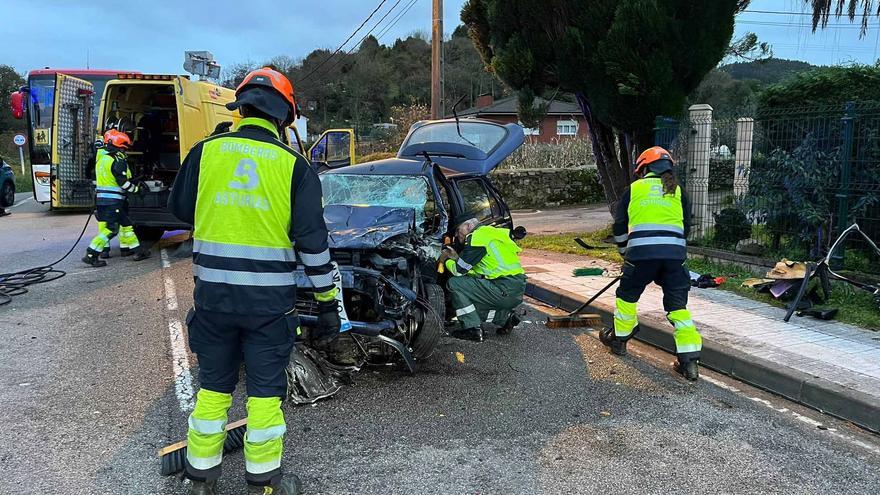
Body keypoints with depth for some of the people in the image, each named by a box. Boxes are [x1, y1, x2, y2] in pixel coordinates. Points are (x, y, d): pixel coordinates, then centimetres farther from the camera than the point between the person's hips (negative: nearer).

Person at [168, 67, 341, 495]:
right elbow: (313, 241, -6)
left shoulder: (205, 151, 0)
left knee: (213, 385, 17)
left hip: (212, 292, 2)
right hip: (269, 298, -2)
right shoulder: (293, 166, -5)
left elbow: (180, 208, 14)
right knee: (265, 389, 11)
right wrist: (328, 304, 0)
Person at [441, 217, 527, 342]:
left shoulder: (478, 237, -6)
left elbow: (459, 271, -6)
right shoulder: (488, 232, 23)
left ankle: (472, 329, -5)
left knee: (454, 284, -6)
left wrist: (446, 260, 14)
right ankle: (506, 316, 12)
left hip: (505, 291, -10)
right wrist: (457, 258, 20)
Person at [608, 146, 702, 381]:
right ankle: (689, 360, 1)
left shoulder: (634, 189, 14)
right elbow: (685, 227, 23)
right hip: (674, 252, 2)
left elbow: (619, 227, 16)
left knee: (627, 295, 20)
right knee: (678, 304, 7)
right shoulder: (677, 192, 19)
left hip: (642, 251, -2)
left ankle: (620, 340, 33)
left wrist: (625, 253, 31)